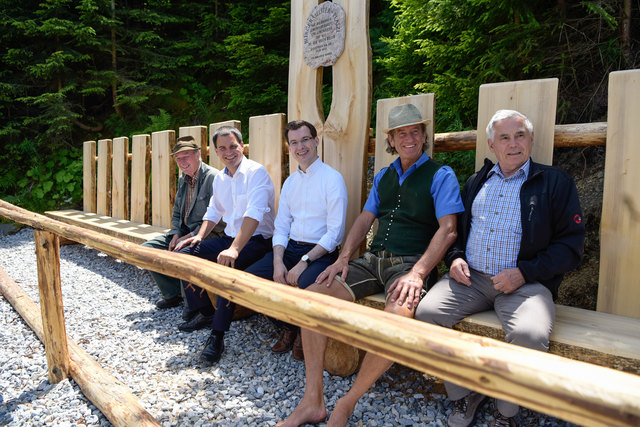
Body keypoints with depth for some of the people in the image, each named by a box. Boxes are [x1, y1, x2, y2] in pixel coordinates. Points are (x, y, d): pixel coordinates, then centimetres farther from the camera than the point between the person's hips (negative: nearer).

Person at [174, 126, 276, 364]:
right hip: (229, 237, 8)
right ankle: (205, 313, 11)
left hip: (256, 240, -8)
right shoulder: (219, 179, 12)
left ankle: (217, 336, -21)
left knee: (226, 265, -34)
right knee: (185, 254, -2)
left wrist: (234, 249, -35)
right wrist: (200, 236, 6)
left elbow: (254, 214, -26)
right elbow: (214, 211, 23)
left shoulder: (256, 172, -14)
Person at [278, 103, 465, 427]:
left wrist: (417, 273, -21)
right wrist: (343, 258, 0)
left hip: (409, 264, -5)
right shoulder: (383, 176, 19)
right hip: (373, 260, 6)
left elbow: (448, 229, -9)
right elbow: (364, 219, 16)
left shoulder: (441, 175, 1)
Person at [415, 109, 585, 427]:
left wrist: (524, 273, -13)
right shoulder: (476, 182, 19)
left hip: (525, 282, -3)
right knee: (426, 311, -20)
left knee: (531, 334, -32)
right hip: (469, 278, 4)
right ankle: (465, 395, 1)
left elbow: (570, 244, 0)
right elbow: (453, 227, 24)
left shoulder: (555, 183, 6)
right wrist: (455, 258, 2)